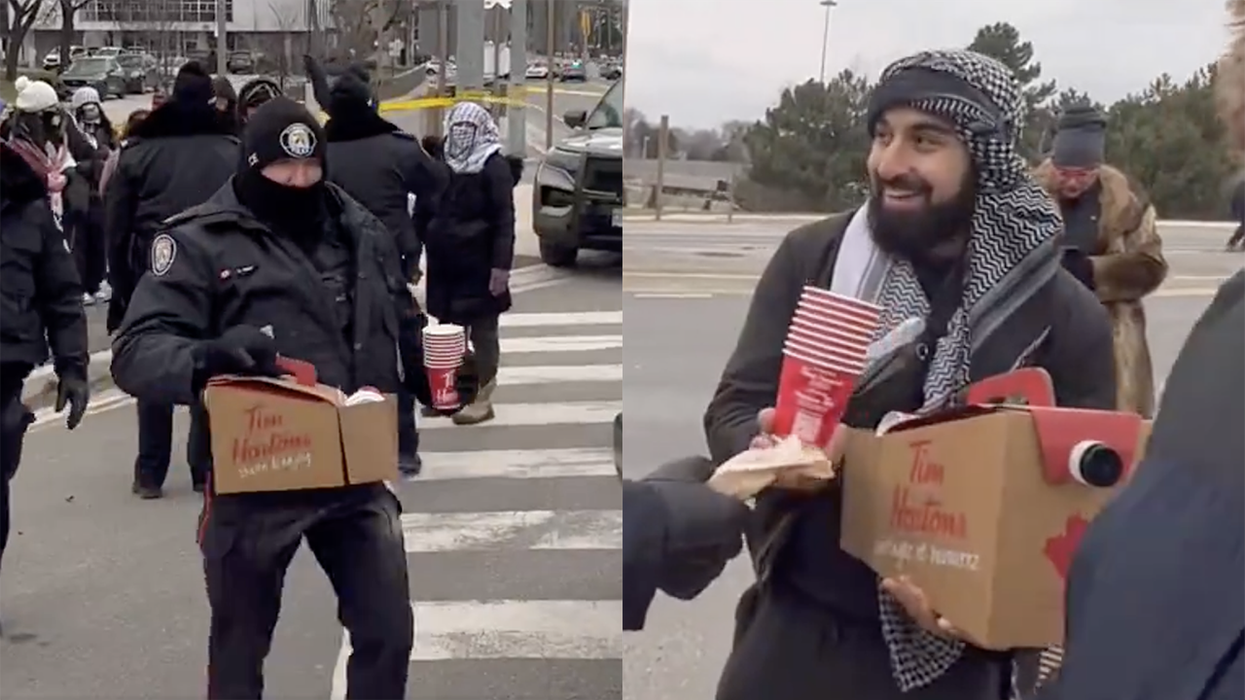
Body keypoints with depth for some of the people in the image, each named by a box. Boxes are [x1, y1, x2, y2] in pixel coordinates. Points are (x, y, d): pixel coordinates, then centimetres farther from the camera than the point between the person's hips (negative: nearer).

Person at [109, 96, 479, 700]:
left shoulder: (364, 232, 10)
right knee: (240, 647, 15)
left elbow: (404, 333, 20)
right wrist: (205, 359, -34)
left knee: (388, 633, 9)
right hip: (253, 481, -3)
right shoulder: (201, 241, -5)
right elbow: (135, 351, -12)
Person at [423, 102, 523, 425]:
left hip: (479, 265, -6)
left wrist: (501, 265, -20)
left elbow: (505, 220, -13)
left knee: (482, 332, 2)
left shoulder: (495, 167, -8)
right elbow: (430, 212, 15)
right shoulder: (443, 164, 10)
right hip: (445, 265, 6)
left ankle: (484, 399, 10)